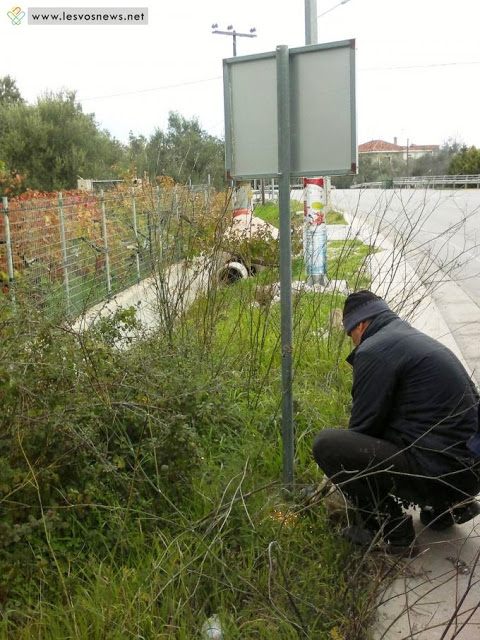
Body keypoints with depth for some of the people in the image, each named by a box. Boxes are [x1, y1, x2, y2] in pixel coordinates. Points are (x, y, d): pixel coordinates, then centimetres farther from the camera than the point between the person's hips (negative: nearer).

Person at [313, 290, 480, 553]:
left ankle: (389, 528, 0)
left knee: (326, 444, -12)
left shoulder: (374, 350, -11)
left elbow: (363, 426, -6)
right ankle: (445, 507, 20)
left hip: (440, 470, -10)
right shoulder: (414, 338, 17)